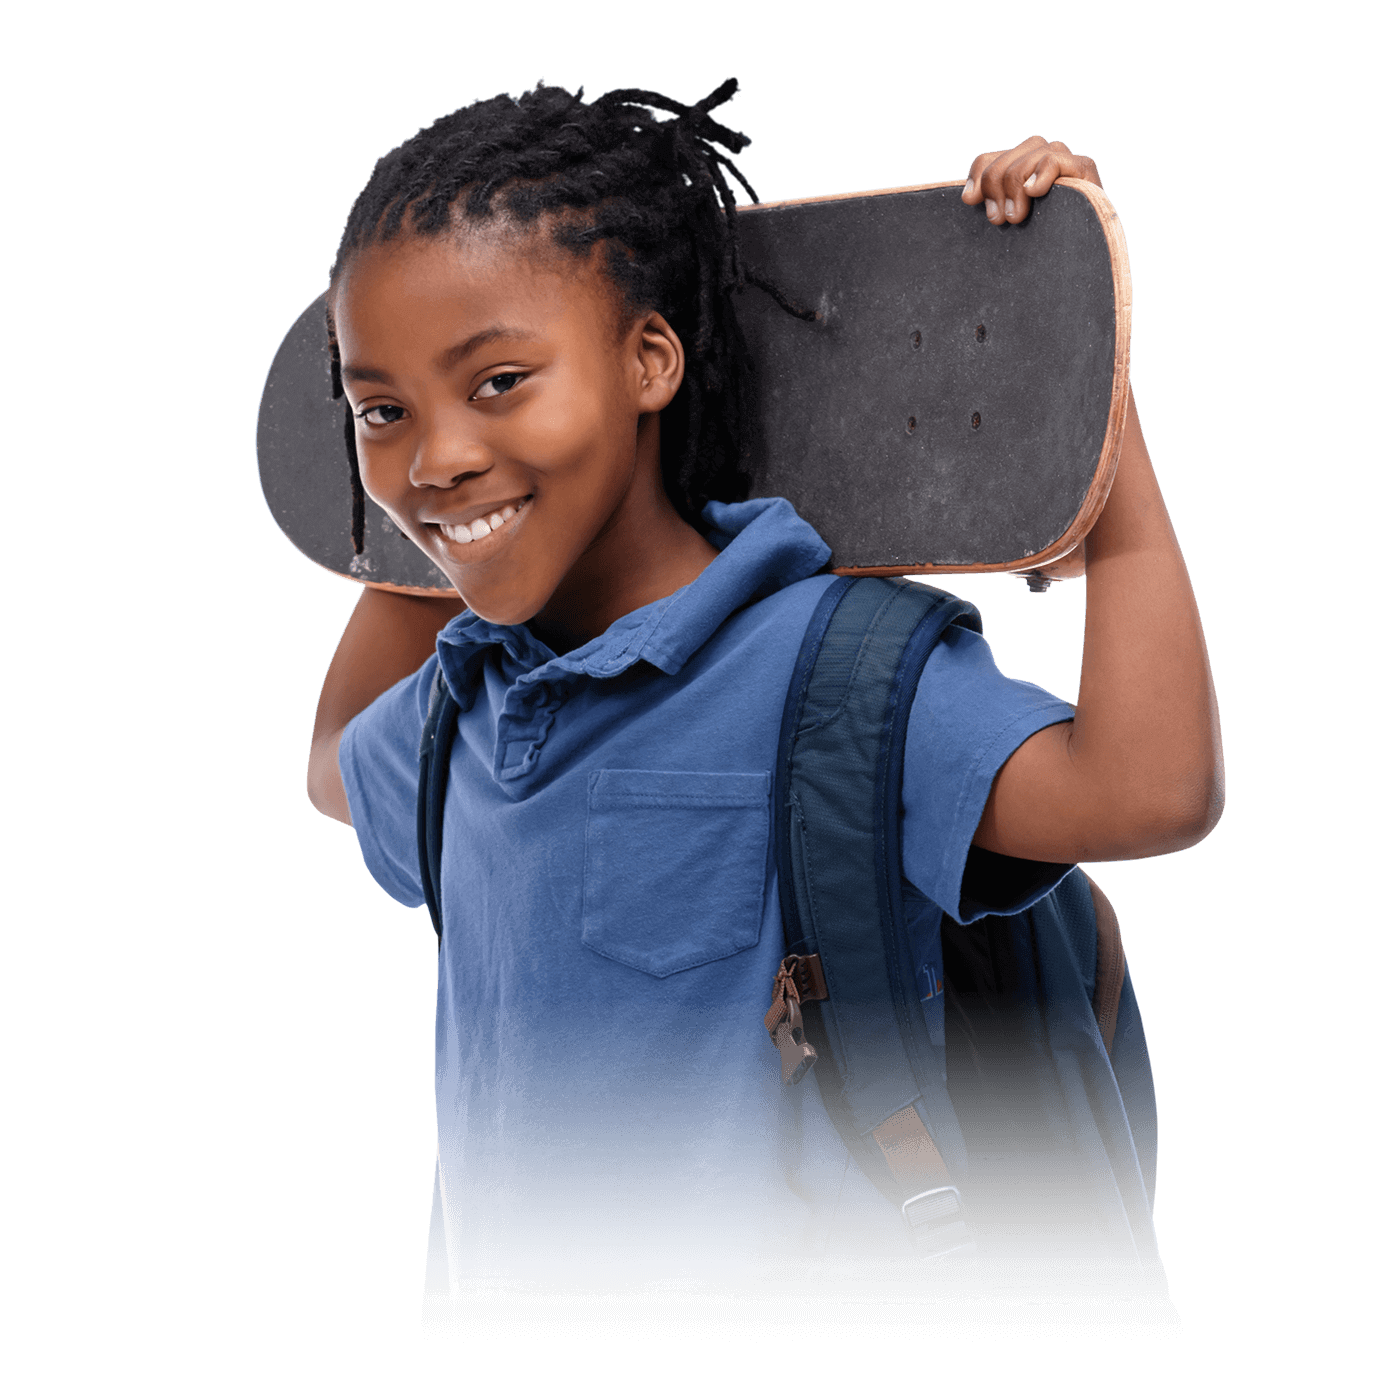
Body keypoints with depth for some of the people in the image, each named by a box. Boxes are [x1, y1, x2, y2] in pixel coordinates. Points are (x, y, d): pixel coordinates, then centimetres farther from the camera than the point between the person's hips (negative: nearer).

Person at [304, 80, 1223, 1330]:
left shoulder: (822, 662, -19)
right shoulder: (466, 696, 4)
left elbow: (1147, 791, -34)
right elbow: (342, 769, 28)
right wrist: (428, 541, 17)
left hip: (775, 1266, -6)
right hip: (488, 1277, 6)